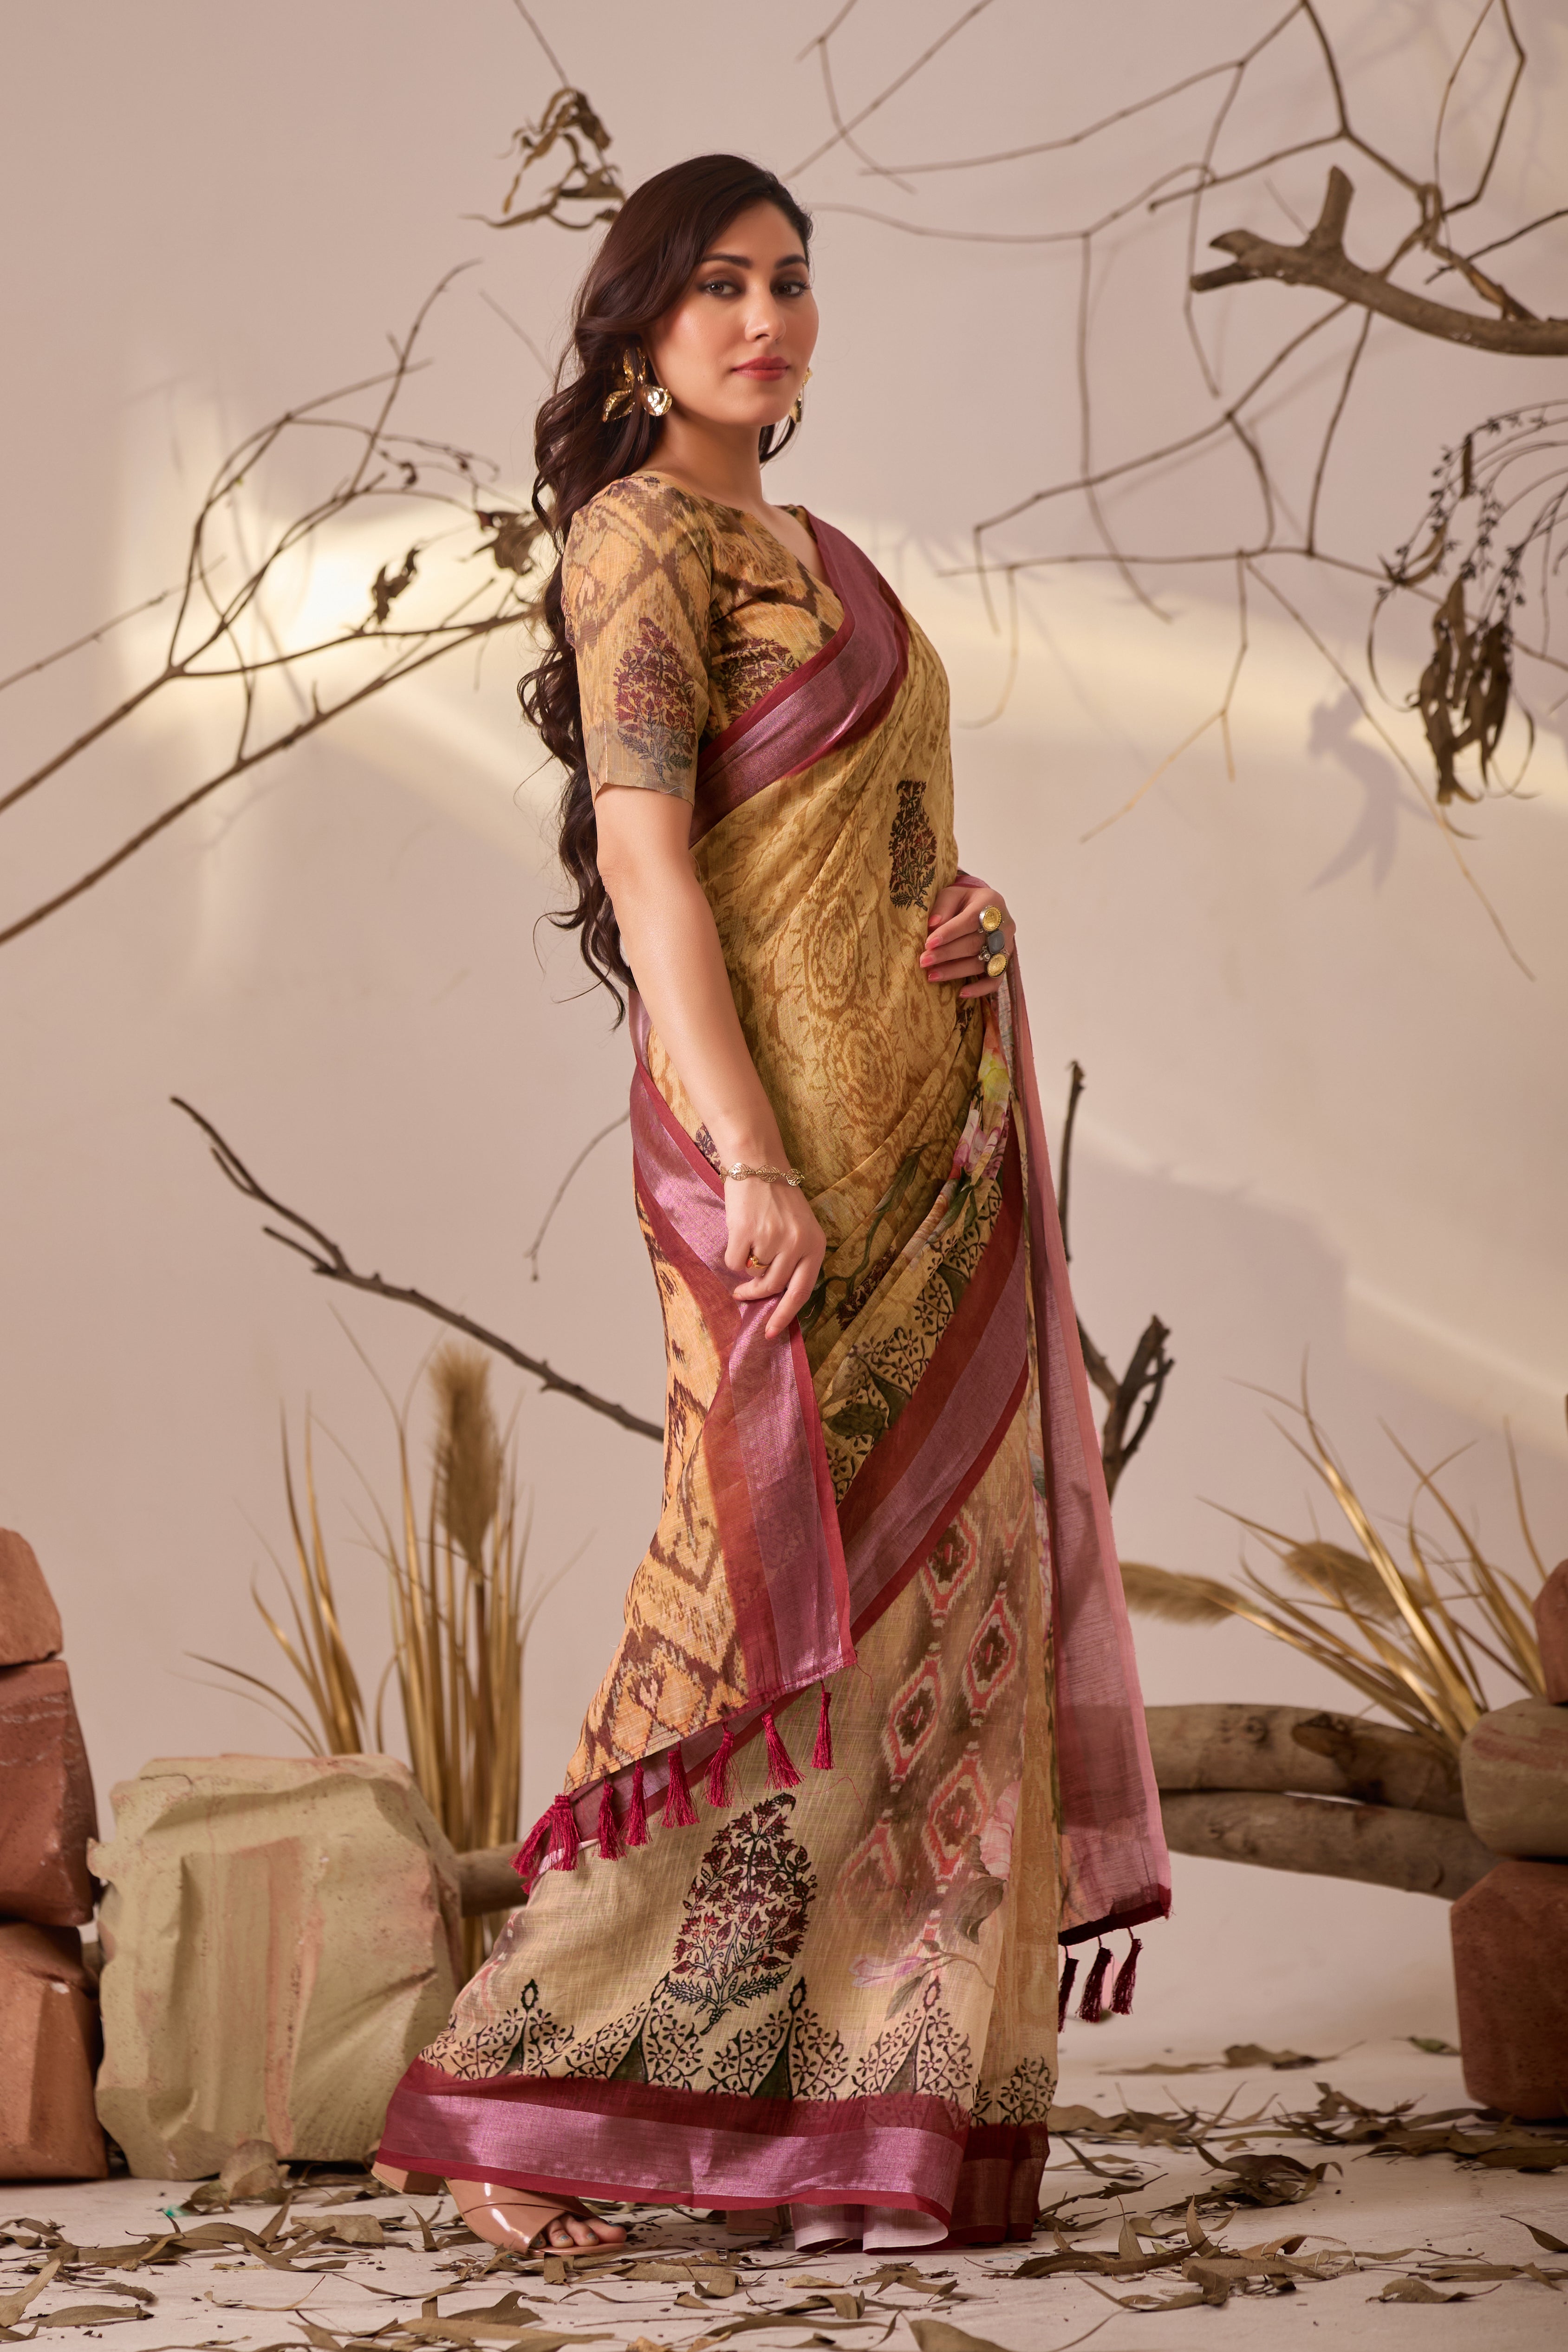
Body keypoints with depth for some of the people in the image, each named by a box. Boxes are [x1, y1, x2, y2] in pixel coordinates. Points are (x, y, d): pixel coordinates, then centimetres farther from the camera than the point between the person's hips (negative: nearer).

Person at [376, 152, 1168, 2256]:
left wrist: (975, 912, 0)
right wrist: (753, 1164, -23)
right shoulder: (649, 533, -7)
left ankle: (877, 2120, 12)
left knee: (935, 1594, 7)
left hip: (926, 1128, 9)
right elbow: (645, 856, -15)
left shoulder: (806, 554, 20)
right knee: (786, 1604, -9)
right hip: (790, 1140, -9)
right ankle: (527, 2099, 0)